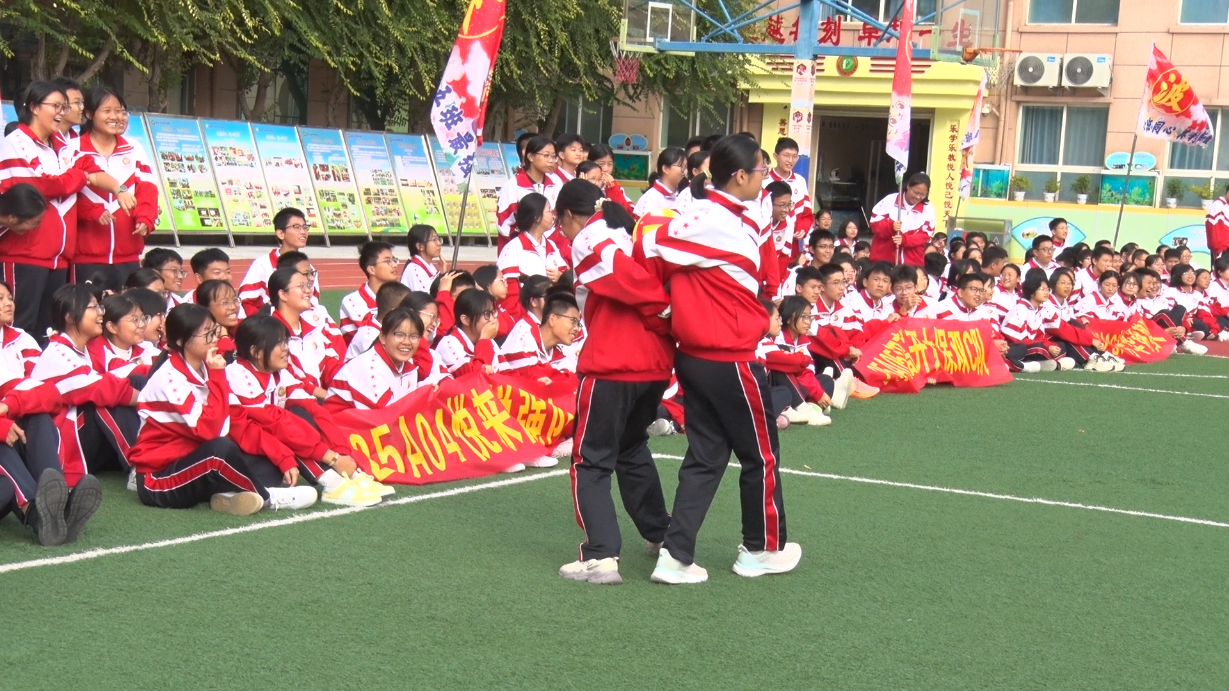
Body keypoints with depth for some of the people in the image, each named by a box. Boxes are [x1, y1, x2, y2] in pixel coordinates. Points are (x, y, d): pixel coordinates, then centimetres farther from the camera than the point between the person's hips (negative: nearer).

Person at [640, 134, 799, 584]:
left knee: (705, 457, 11)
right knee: (761, 455, 10)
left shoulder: (706, 214, 9)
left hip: (695, 357, 9)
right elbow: (654, 251, -18)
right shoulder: (720, 223, -19)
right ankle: (763, 550, 25)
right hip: (731, 360, -9)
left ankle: (676, 556, 7)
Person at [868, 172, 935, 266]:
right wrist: (890, 226, -23)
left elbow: (925, 235, -3)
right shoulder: (890, 200, -1)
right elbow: (875, 223, -1)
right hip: (883, 259, -1)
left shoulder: (928, 209, 2)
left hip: (912, 263, 1)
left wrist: (904, 239, -21)